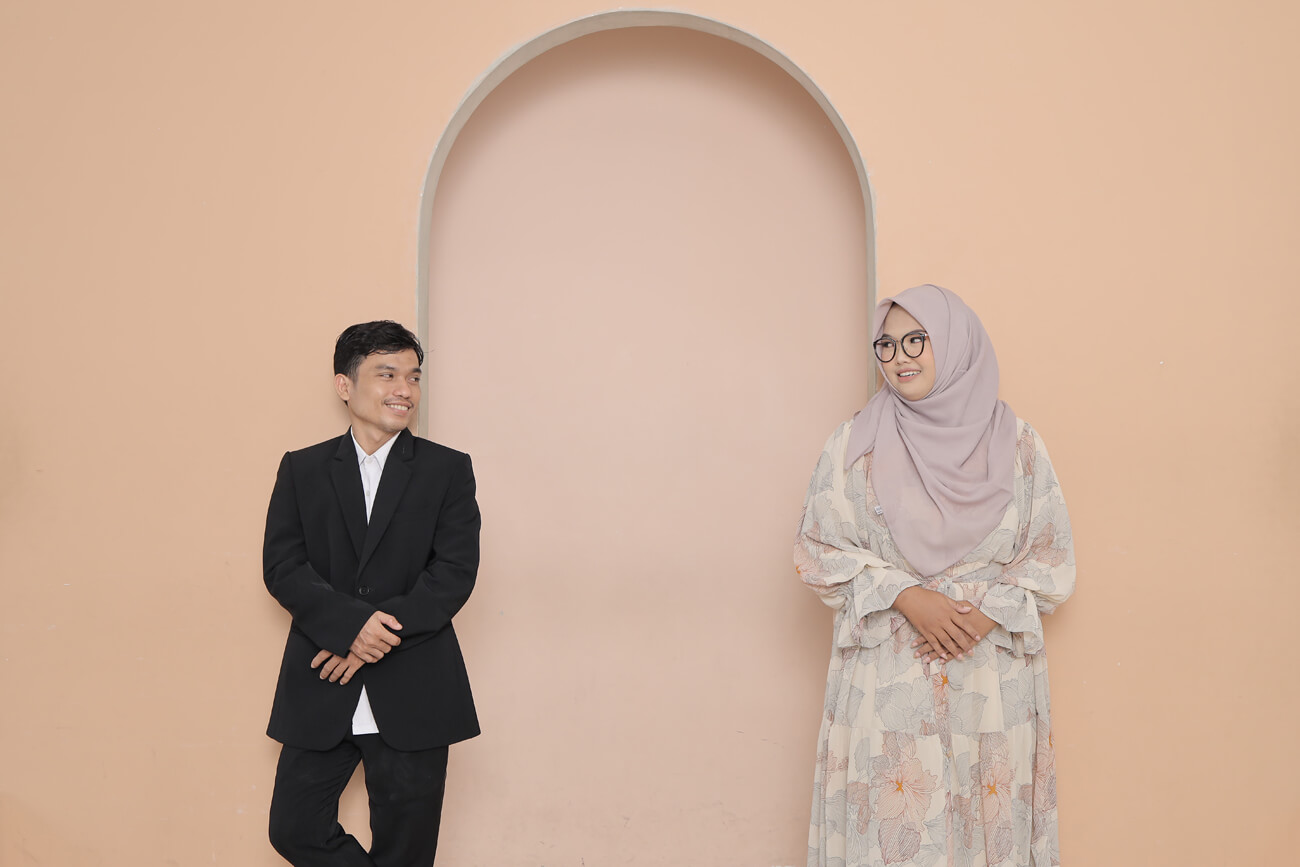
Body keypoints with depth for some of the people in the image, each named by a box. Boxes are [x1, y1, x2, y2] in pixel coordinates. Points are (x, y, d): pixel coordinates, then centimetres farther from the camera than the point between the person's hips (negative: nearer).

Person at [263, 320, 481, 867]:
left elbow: (455, 572, -6)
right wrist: (352, 625, -19)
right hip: (321, 691, 2)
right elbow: (282, 568, -3)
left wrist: (381, 639, -16)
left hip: (412, 695, -1)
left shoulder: (447, 470, 3)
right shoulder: (302, 470, 7)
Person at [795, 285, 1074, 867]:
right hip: (888, 679, -1)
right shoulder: (856, 444, 0)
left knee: (989, 819, 6)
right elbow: (820, 551, -1)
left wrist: (985, 617, -11)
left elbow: (1050, 557, 4)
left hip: (992, 675, 1)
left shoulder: (1017, 444, 3)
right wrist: (906, 597, -14)